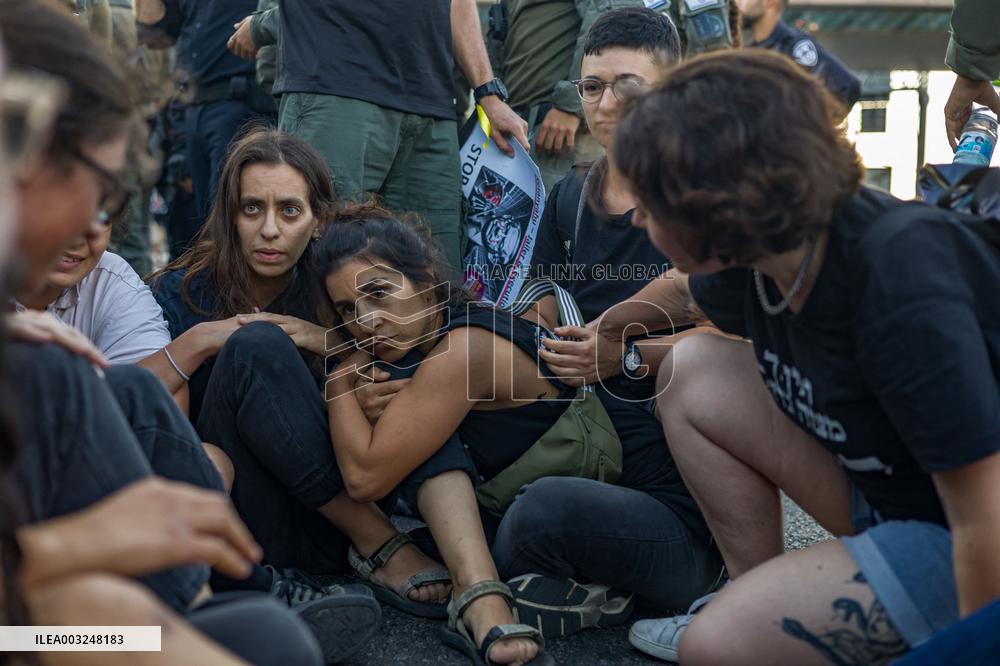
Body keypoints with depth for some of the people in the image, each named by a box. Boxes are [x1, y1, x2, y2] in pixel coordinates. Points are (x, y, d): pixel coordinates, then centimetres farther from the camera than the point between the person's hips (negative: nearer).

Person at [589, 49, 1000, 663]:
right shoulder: (753, 256, -10)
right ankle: (761, 603, 11)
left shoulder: (902, 288, -35)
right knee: (691, 373, 1)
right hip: (888, 494, 8)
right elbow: (685, 293, 17)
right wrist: (603, 327, 35)